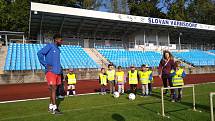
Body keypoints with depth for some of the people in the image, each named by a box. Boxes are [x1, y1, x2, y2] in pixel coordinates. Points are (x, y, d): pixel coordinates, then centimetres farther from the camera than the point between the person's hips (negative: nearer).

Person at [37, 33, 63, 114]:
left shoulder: (58, 49, 18)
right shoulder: (49, 46, -5)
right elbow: (40, 53, -16)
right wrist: (46, 65, -17)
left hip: (57, 72, 7)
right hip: (51, 71, -7)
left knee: (54, 89, 11)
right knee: (53, 89, -9)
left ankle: (51, 106, 22)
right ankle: (54, 109, -5)